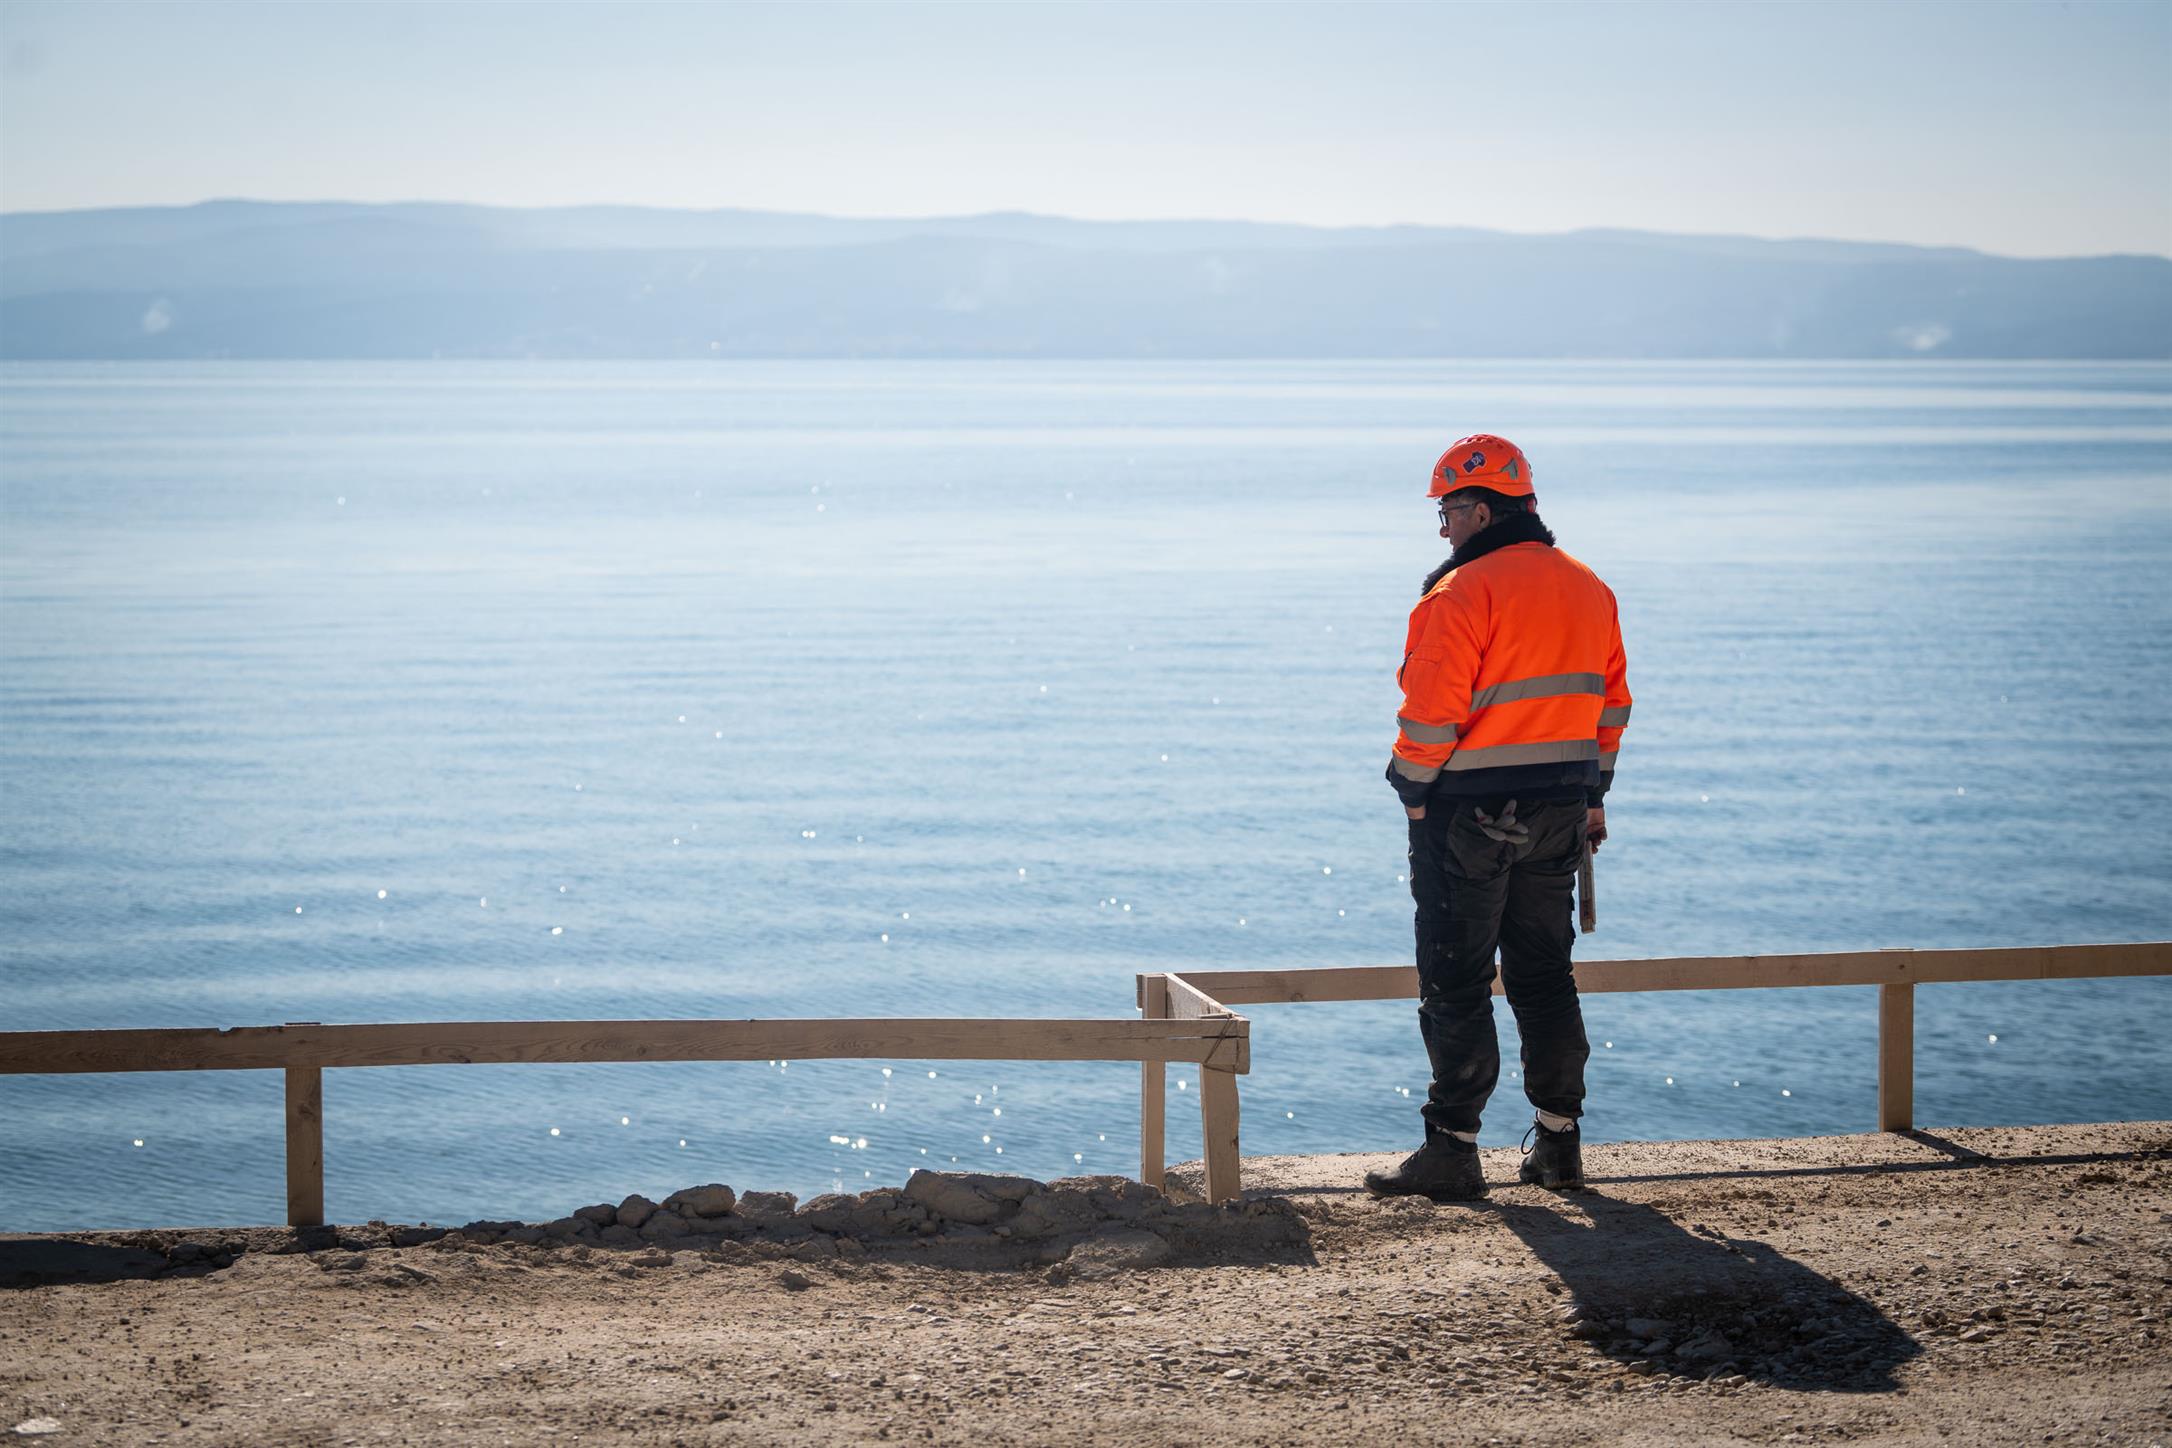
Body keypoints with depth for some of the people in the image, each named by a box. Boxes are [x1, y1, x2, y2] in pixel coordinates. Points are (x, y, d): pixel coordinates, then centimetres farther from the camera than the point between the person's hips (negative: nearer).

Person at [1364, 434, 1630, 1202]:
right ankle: (1558, 1142, 18)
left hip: (1469, 814, -7)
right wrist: (1593, 798, 20)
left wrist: (1415, 794, -5)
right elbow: (1610, 705, 14)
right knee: (1544, 974, 15)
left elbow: (1430, 715, -18)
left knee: (1455, 985, -1)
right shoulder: (1590, 590, 9)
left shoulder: (1462, 594, -15)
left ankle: (1453, 1147, 0)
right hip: (1558, 813, 7)